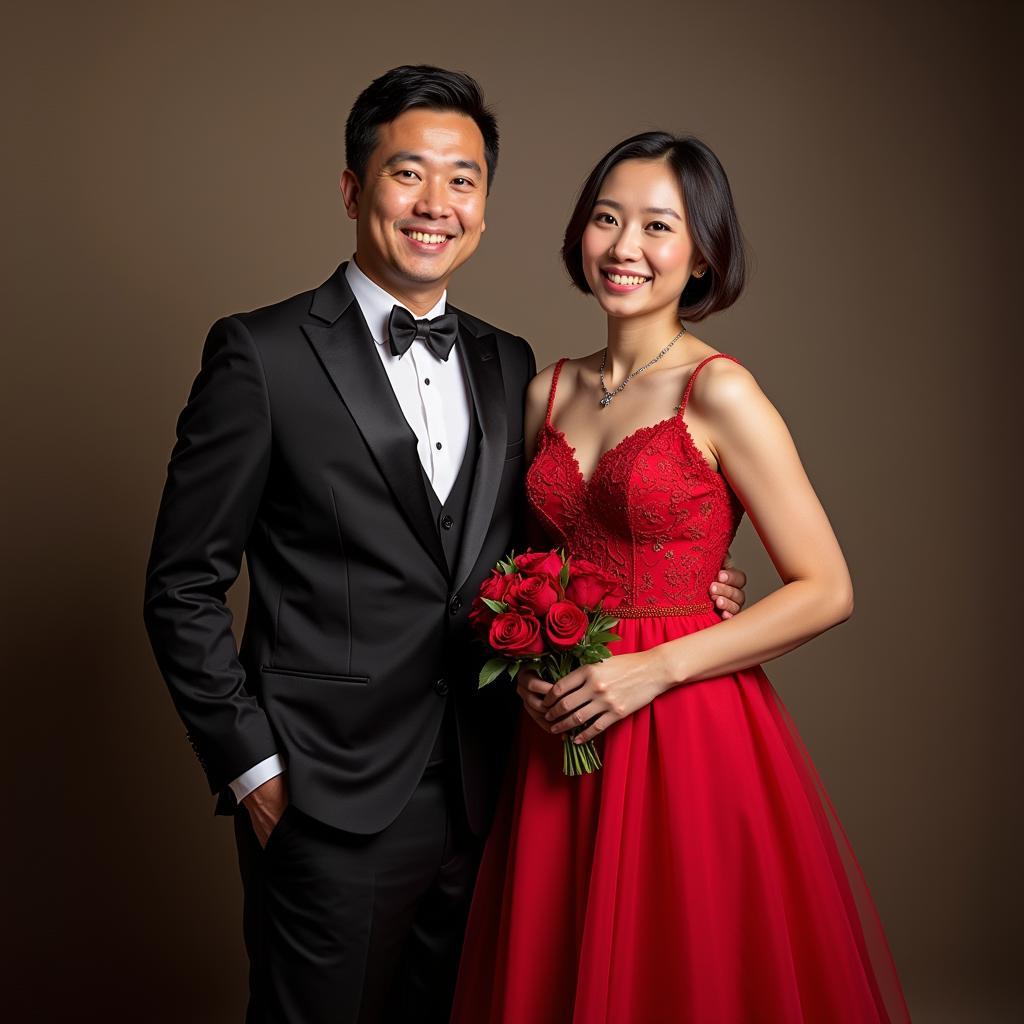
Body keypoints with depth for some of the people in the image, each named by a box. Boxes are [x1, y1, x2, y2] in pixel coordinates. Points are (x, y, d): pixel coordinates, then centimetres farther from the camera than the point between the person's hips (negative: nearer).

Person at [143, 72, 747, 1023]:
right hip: (328, 803, -5)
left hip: (478, 800, 5)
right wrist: (250, 766, -9)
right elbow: (183, 587, -6)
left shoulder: (509, 364, 9)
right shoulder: (263, 354, -8)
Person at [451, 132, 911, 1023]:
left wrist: (657, 666, -16)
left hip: (692, 736, -5)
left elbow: (826, 590, -11)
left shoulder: (719, 394, -10)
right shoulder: (549, 392, 7)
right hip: (566, 732, 5)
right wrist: (527, 660, 0)